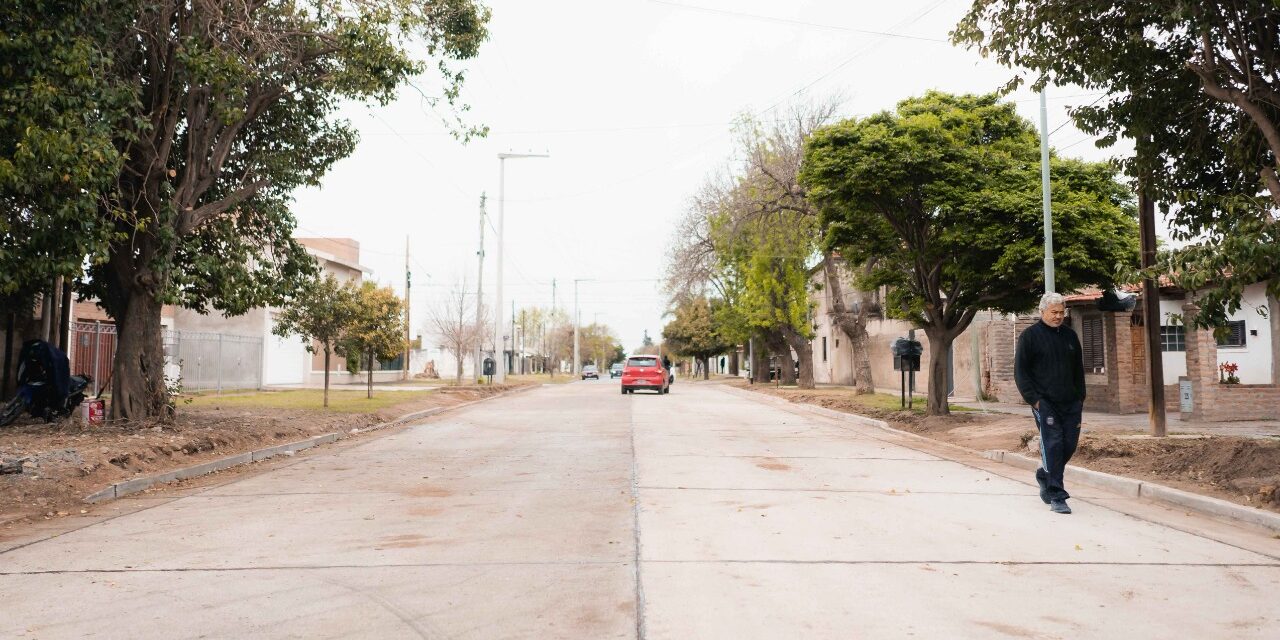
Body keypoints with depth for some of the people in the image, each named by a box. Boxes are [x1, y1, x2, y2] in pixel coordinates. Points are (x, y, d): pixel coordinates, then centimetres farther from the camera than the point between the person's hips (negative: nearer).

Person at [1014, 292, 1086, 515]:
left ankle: (1045, 475, 32)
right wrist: (1033, 399, -11)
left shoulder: (1069, 335, 14)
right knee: (1053, 445, -10)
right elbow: (1020, 372, -4)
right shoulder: (1030, 336, -2)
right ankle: (1056, 497, -6)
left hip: (1070, 404, 6)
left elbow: (1078, 369, 22)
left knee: (1069, 445, 7)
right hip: (1045, 402, -6)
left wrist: (1080, 396, 12)